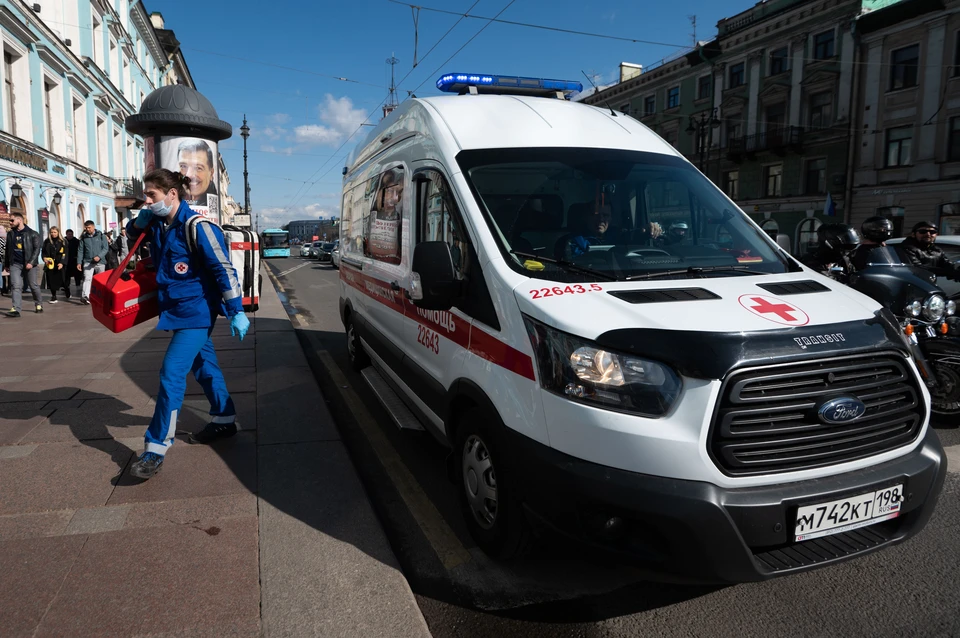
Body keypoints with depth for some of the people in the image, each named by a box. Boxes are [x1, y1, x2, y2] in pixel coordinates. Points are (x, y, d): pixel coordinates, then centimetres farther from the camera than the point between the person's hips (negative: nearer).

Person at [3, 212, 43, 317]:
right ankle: (16, 309, -12)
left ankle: (39, 304, 25)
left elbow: (37, 249, -7)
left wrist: (31, 262, -17)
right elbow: (8, 250, 17)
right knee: (16, 286, -7)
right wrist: (6, 264, 15)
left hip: (29, 264, -3)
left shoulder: (32, 234, -2)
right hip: (15, 264, 3)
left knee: (34, 285, 6)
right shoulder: (10, 234, 11)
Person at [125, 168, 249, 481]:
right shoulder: (159, 224, 5)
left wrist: (236, 312, -20)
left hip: (196, 311, -9)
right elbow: (133, 233, 26)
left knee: (172, 373, -12)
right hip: (177, 309, 9)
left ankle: (156, 449, -6)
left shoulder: (196, 226, -20)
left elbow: (223, 269, -19)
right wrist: (140, 221, 1)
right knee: (204, 365, 19)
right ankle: (224, 421, 34)